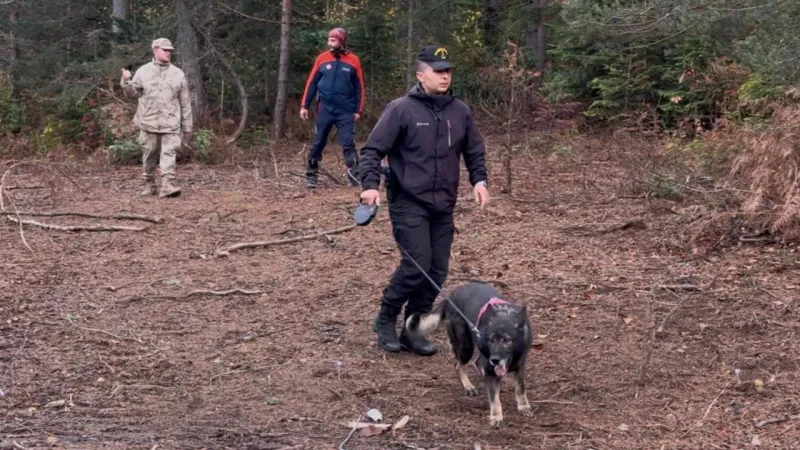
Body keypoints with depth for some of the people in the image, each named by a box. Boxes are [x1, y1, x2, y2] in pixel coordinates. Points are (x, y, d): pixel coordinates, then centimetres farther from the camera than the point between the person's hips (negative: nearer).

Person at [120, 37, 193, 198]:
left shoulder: (178, 74, 6)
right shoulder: (143, 71, 5)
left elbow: (185, 103, 8)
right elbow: (133, 93, 10)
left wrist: (187, 126, 7)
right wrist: (126, 81, -10)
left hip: (170, 123, -1)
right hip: (148, 122, 1)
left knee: (169, 153, -11)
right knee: (149, 155, 8)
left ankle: (168, 185, -17)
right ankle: (149, 185, 20)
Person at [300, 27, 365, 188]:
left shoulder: (353, 61, -1)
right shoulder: (322, 58, 2)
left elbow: (359, 87, 4)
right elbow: (311, 83, 7)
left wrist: (358, 110, 0)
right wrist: (304, 105, 4)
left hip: (345, 110, -1)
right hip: (325, 109, 1)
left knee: (348, 143, -6)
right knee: (318, 143, 6)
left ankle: (355, 176, -7)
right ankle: (311, 175, 16)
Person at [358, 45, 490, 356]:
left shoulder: (460, 111, 7)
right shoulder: (401, 109, -9)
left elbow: (474, 151, 17)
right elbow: (373, 149, -9)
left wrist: (479, 180, 0)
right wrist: (370, 184, -22)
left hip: (443, 206, 6)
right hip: (409, 204, -6)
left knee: (437, 272, 5)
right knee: (417, 266, -14)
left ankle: (412, 330, 20)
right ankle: (386, 320, 8)